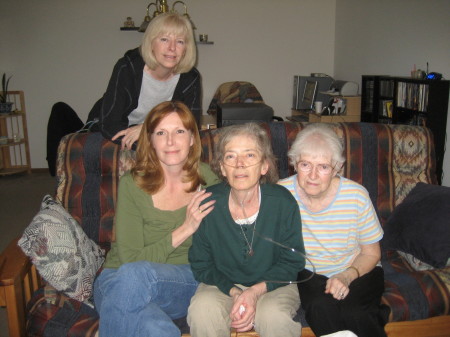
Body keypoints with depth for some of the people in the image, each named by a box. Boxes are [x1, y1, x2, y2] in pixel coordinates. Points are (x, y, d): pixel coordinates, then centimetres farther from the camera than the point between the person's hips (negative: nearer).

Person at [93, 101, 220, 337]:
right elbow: (130, 259, -12)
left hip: (184, 282, 2)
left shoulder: (206, 178, 0)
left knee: (133, 275, -34)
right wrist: (185, 230, -18)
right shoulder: (132, 184, -9)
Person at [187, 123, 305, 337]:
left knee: (274, 316, -32)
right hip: (223, 285, 1)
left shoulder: (283, 202, -14)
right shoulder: (208, 203, -13)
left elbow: (292, 262, -4)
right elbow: (201, 265, -2)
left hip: (272, 285, 0)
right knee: (201, 309, -29)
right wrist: (234, 292, -18)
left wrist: (256, 291, -18)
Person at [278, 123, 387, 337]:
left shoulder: (356, 196, -15)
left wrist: (347, 277, -20)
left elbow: (371, 253, -2)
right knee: (321, 306, -31)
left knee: (354, 313, -30)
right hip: (307, 273, 1)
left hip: (357, 272, 0)